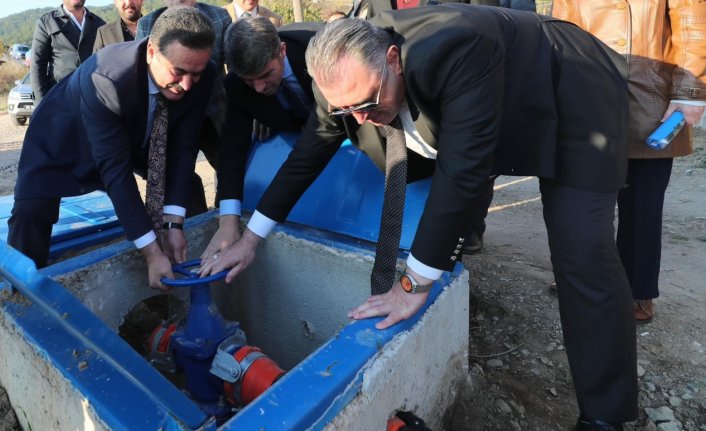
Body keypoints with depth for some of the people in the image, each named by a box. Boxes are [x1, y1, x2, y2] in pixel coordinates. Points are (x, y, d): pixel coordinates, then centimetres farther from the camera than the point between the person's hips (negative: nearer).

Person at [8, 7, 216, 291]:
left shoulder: (199, 76, -27)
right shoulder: (104, 78, -40)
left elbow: (182, 149, -21)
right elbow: (115, 169, -38)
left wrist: (174, 224, -28)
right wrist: (152, 252, -40)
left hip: (139, 134, 5)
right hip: (68, 134, -4)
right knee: (31, 211, -21)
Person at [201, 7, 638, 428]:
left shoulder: (456, 52, -40)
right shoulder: (348, 76, -18)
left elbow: (461, 171, -41)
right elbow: (307, 155, -8)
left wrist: (415, 284, -35)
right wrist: (250, 238, -3)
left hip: (573, 100, -6)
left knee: (582, 252, -15)